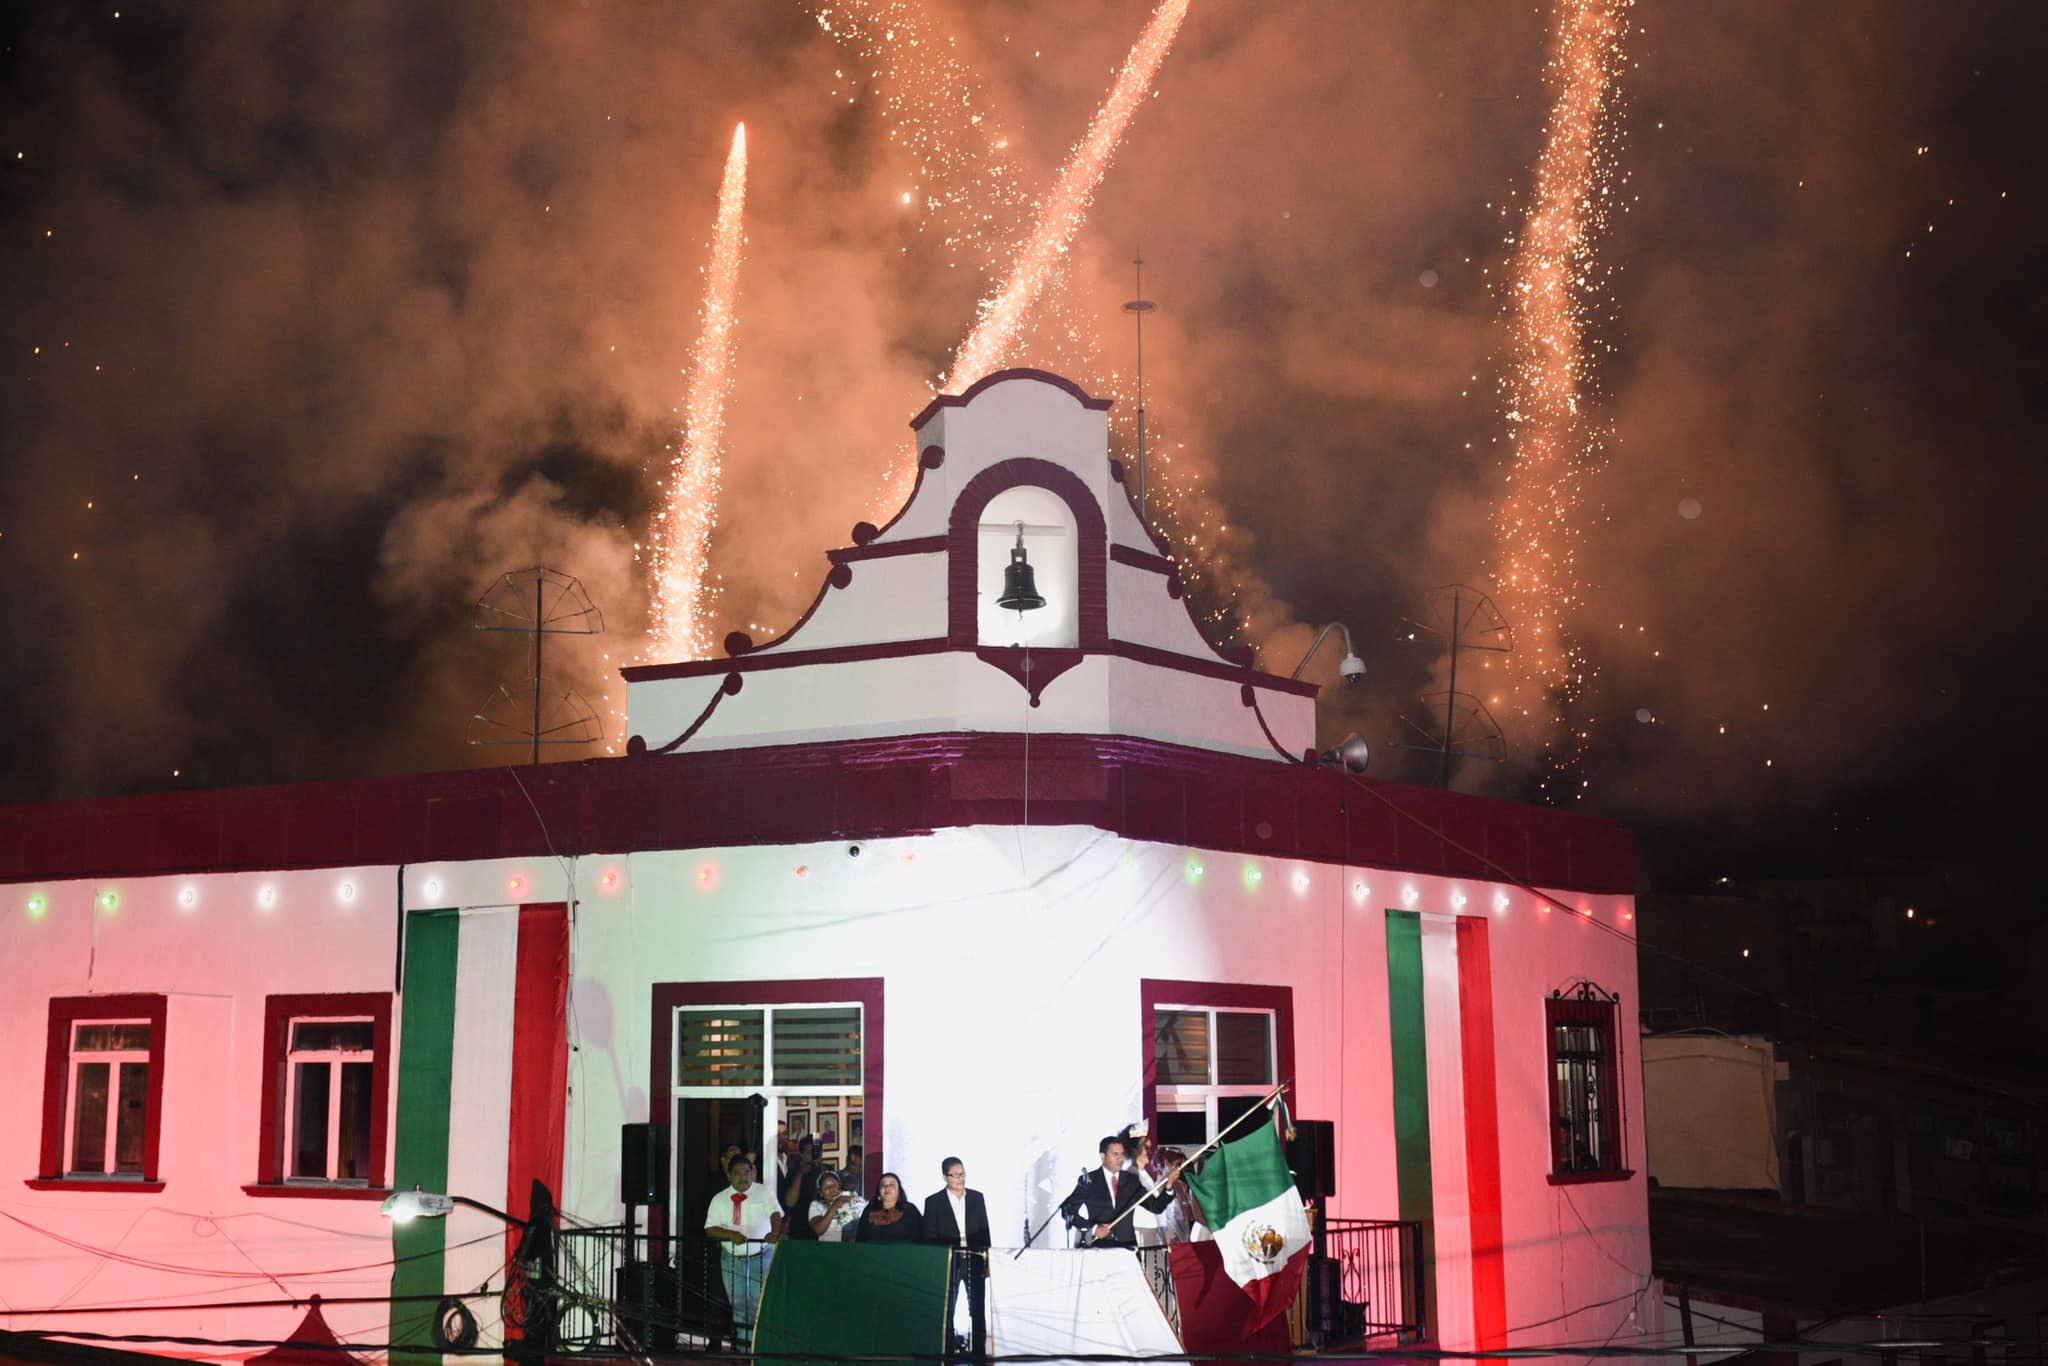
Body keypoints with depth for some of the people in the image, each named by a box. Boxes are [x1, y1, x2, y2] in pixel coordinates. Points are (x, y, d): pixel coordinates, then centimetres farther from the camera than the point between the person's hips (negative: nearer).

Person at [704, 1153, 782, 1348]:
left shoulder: (764, 1192, 0)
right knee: (738, 1304, 8)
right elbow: (710, 1229, 0)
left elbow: (775, 1214, -14)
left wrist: (775, 1232, -36)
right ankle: (742, 1347, 17)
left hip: (761, 1256, -2)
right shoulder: (719, 1199, 5)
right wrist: (731, 1234, -18)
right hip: (732, 1258, 2)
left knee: (760, 1302, -5)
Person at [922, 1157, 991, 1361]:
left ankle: (979, 1352, 11)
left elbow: (984, 1231, 8)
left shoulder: (977, 1198, 6)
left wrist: (986, 1260, 2)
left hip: (974, 1260, 2)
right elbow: (930, 1237, -1)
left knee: (977, 1310, 5)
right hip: (947, 1263, -2)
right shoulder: (933, 1202, -1)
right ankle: (948, 1351, 12)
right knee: (946, 1311, 4)